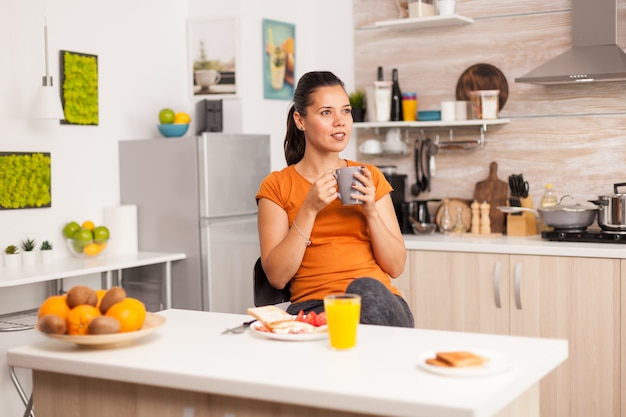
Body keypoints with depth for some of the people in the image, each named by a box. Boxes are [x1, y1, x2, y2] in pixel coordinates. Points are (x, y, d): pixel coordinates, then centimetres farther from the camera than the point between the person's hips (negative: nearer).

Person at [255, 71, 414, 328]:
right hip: (315, 305, -3)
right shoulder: (276, 186, 7)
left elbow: (396, 267, 10)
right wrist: (309, 209, -12)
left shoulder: (370, 177, 14)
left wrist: (371, 211, -6)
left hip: (380, 298, 3)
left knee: (366, 288, -33)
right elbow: (276, 277, -3)